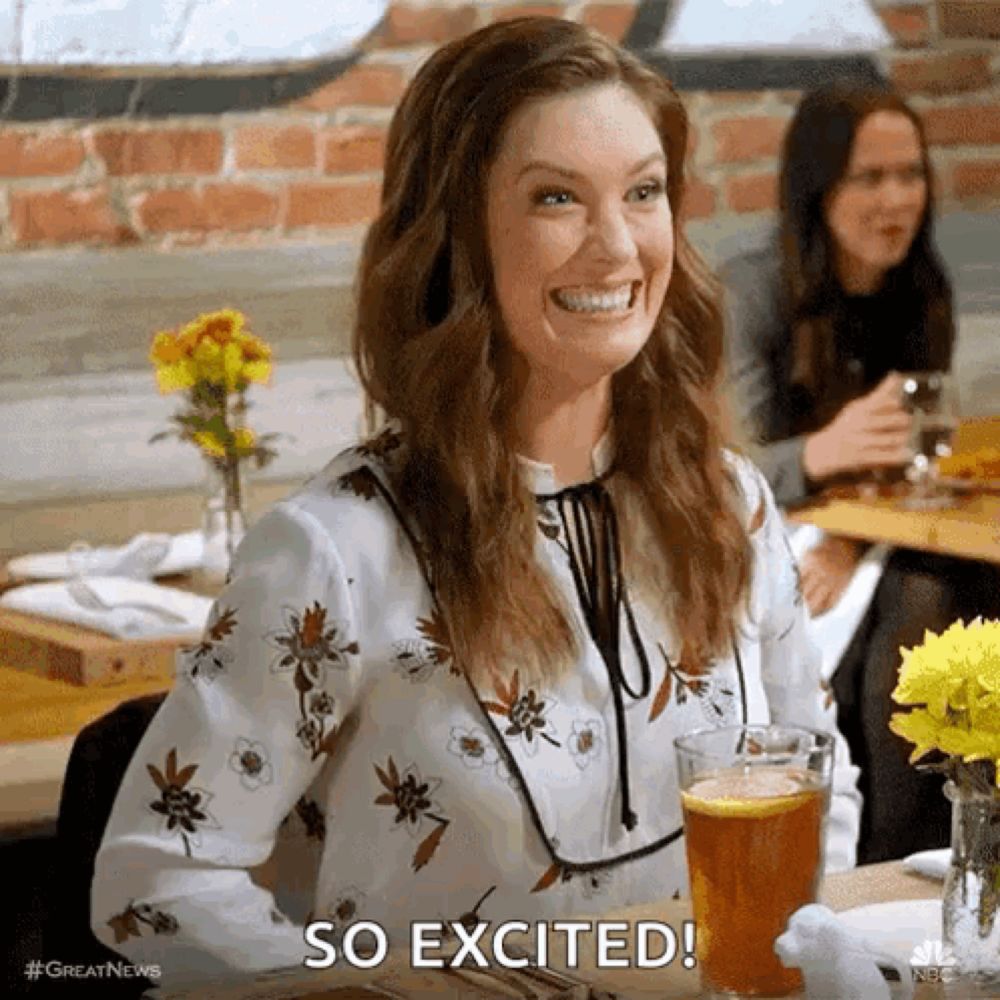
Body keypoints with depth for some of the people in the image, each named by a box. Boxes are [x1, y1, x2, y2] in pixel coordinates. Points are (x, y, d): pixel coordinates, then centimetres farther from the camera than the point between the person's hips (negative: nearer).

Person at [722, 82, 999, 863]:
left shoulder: (923, 291, 2)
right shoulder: (751, 293, -15)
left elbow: (908, 459, 3)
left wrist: (856, 538, -18)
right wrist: (822, 452, -46)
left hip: (867, 542, 4)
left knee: (936, 605, -29)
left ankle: (913, 868, -20)